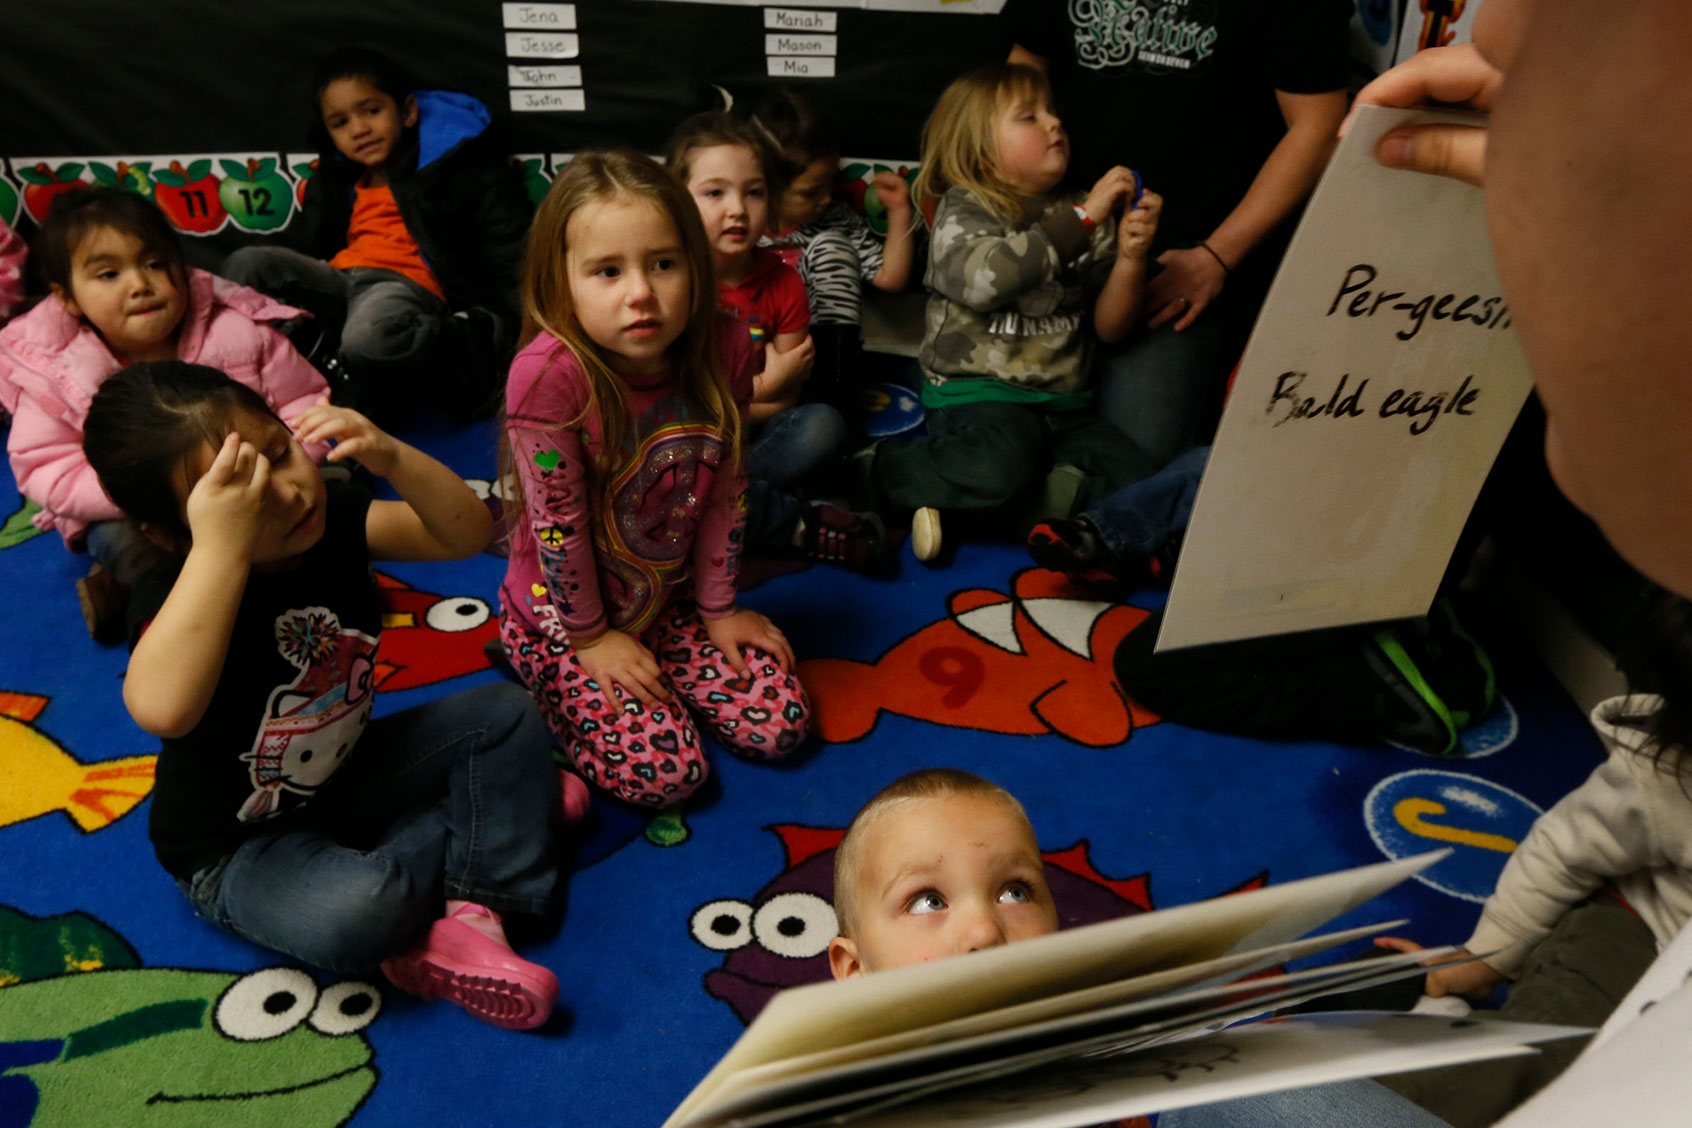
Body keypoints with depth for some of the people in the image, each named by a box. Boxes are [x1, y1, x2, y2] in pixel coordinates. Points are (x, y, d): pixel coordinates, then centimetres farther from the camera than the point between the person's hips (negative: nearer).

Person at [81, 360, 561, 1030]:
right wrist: (222, 545, -50)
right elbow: (161, 709, -50)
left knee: (508, 715, -5)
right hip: (240, 845, -6)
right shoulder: (170, 599, -28)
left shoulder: (332, 519, -11)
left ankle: (473, 908, -14)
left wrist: (393, 459, -33)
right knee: (352, 913, -36)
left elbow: (467, 534, -14)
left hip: (346, 772, 6)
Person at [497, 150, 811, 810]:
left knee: (780, 726, -1)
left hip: (671, 601, 5)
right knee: (665, 773, -11)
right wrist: (590, 636, -10)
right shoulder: (549, 374, -30)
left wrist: (718, 607, 2)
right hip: (562, 613, -4)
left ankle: (649, 675, 22)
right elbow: (558, 521, -20)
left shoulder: (724, 352, -14)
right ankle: (546, 681, 15)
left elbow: (724, 492, -4)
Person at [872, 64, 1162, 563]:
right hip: (979, 392, -4)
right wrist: (1080, 219, -17)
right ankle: (883, 463, -8)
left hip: (1063, 401, 5)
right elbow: (982, 280, -22)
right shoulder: (964, 210, 2)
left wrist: (1130, 256, -8)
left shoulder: (1086, 220, 17)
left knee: (1138, 481, -17)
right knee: (999, 468, -34)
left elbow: (1108, 327, 11)